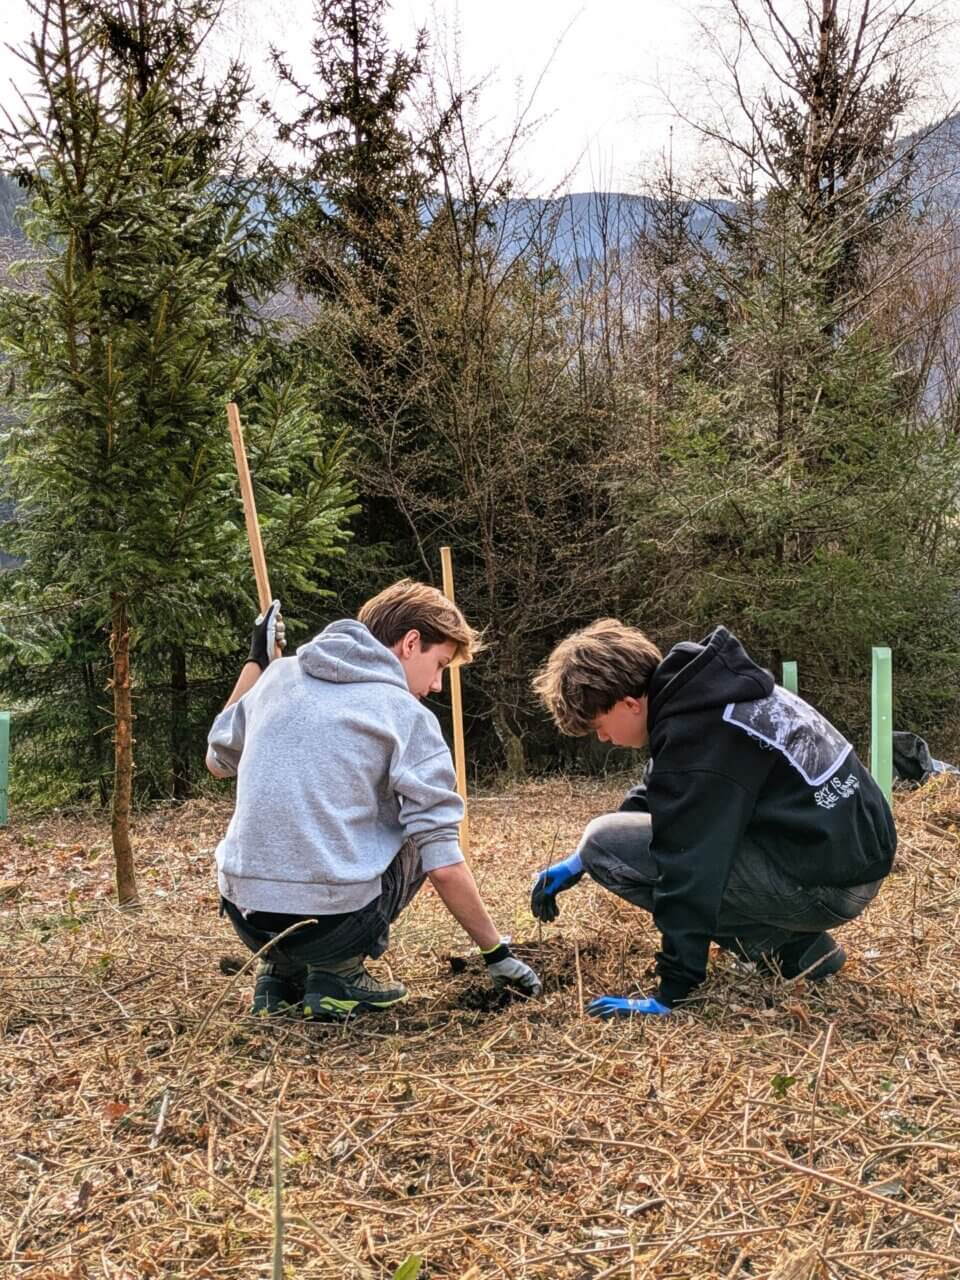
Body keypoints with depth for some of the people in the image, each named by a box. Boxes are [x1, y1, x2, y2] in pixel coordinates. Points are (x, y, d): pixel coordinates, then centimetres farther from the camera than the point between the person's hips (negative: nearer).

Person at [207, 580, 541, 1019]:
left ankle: (281, 975, 17)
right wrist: (497, 952, 5)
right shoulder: (410, 718, -5)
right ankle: (339, 975, 9)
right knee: (416, 836, 21)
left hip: (245, 916, 5)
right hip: (330, 924, -4)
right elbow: (444, 867, -8)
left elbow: (218, 761, 26)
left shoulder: (278, 676, 7)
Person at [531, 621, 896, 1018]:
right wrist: (578, 862, 20)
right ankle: (794, 943, 14)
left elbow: (689, 866, -22)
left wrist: (671, 993, -17)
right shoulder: (700, 691, 8)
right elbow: (653, 795, 22)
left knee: (605, 842, -8)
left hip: (826, 882, -9)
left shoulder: (693, 731, -21)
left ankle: (787, 949, -4)